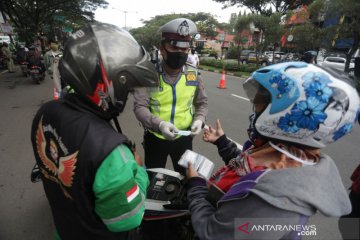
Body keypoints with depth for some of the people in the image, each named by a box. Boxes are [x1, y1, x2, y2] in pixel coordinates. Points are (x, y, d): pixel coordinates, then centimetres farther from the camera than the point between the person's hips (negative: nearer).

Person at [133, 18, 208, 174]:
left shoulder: (194, 74, -5)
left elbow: (202, 102, 7)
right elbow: (140, 107, -18)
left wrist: (199, 120, -12)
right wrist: (159, 124, -34)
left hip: (184, 138, 2)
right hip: (154, 138, -1)